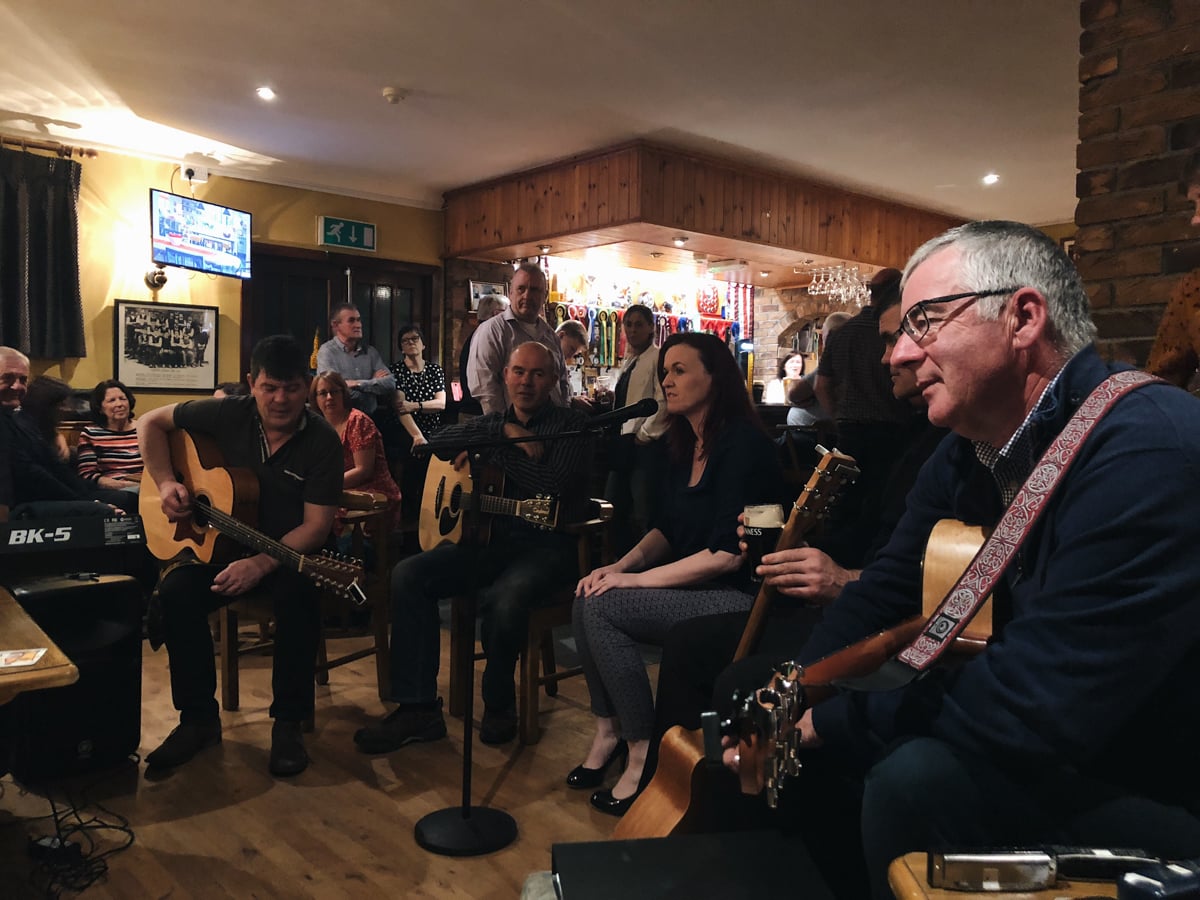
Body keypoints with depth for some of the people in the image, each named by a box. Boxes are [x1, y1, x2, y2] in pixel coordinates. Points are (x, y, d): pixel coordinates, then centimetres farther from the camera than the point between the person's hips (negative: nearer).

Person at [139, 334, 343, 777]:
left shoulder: (322, 441, -14)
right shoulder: (228, 415, -7)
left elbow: (316, 525, -17)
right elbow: (151, 422, 7)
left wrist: (260, 565, -29)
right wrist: (165, 482, -7)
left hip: (289, 553, -3)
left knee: (298, 595, -35)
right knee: (176, 591, -25)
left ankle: (288, 722, -18)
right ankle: (199, 718, -7)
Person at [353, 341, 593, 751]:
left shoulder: (572, 425, 0)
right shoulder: (490, 424, 18)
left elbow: (553, 487, -16)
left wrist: (501, 444, -8)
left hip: (545, 545, -5)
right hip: (487, 540, 6)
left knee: (504, 597, -37)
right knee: (407, 575, -17)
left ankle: (498, 704, -8)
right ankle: (417, 707, -14)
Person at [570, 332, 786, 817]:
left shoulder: (743, 444, -17)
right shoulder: (686, 443, 11)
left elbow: (727, 554, -22)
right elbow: (667, 530, 16)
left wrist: (638, 580, -19)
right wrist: (620, 566, -3)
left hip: (738, 596, -9)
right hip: (692, 587, 9)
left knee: (602, 608, -21)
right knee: (587, 598, -9)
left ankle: (642, 753, -9)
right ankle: (608, 729, 2)